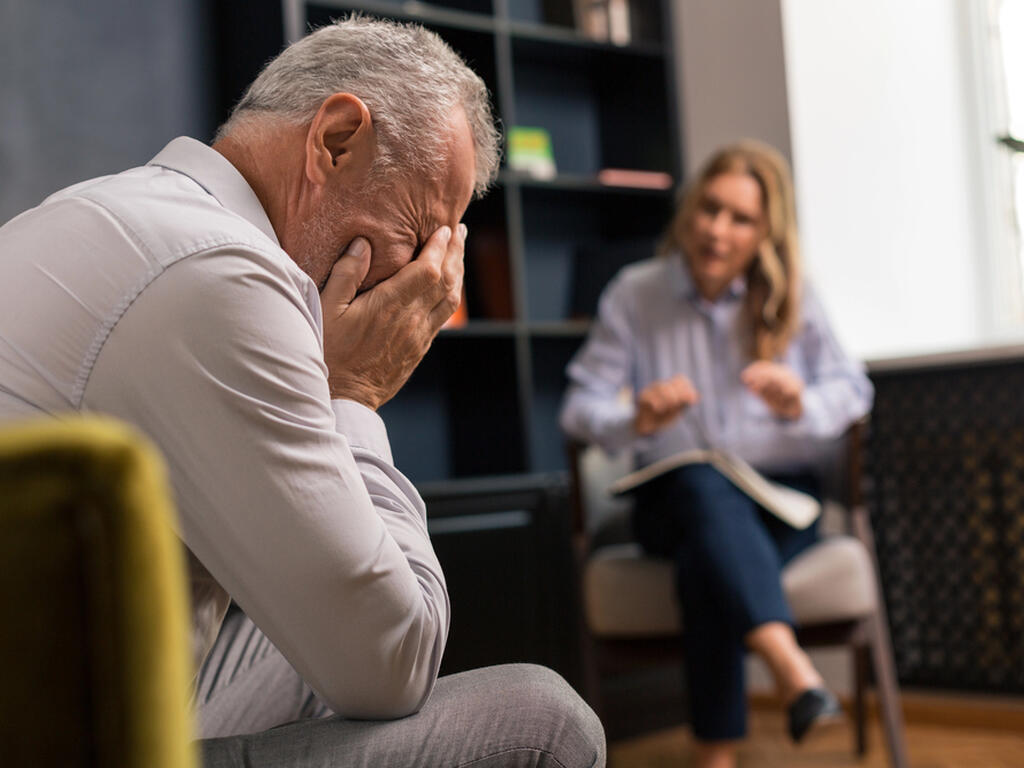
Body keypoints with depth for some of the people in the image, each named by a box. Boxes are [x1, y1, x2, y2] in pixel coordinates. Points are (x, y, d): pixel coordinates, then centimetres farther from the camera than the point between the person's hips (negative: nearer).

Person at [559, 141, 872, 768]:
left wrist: (800, 406, -18)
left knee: (706, 563, -35)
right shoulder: (633, 295, 4)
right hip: (675, 502, 0)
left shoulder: (793, 298, 5)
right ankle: (790, 664, -55)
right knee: (703, 483, -38)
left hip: (780, 503, 0)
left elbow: (852, 391, 5)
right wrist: (638, 421, -23)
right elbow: (581, 407, 0)